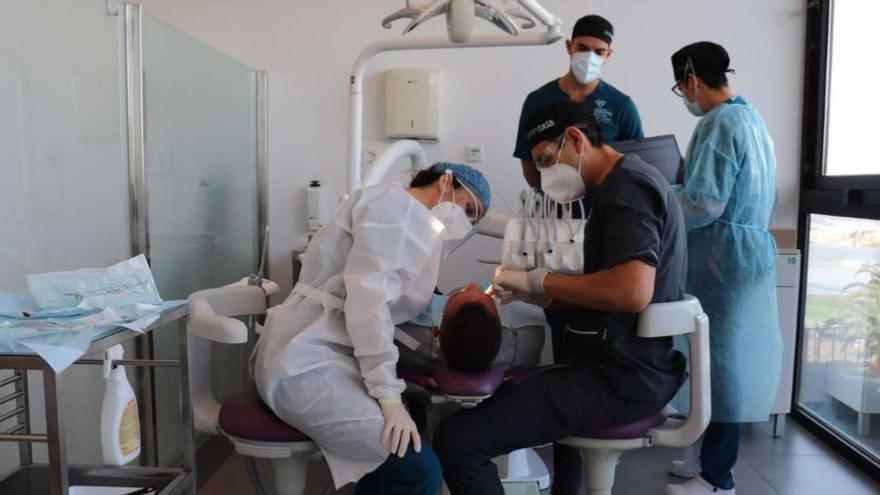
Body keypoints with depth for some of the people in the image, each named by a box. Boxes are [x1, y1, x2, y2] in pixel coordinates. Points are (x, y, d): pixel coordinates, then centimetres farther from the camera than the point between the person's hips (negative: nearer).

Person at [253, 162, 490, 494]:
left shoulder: (414, 225, 21)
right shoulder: (394, 203, -8)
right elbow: (368, 295, -20)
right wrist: (389, 395, -21)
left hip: (329, 354, 10)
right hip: (305, 362, -10)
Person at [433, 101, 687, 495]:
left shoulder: (626, 185, -14)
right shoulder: (630, 182, 17)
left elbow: (632, 292, -29)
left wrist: (542, 280, -17)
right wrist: (537, 295, 3)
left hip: (622, 377, -11)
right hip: (631, 366, 11)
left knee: (455, 440, -16)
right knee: (512, 390, 34)